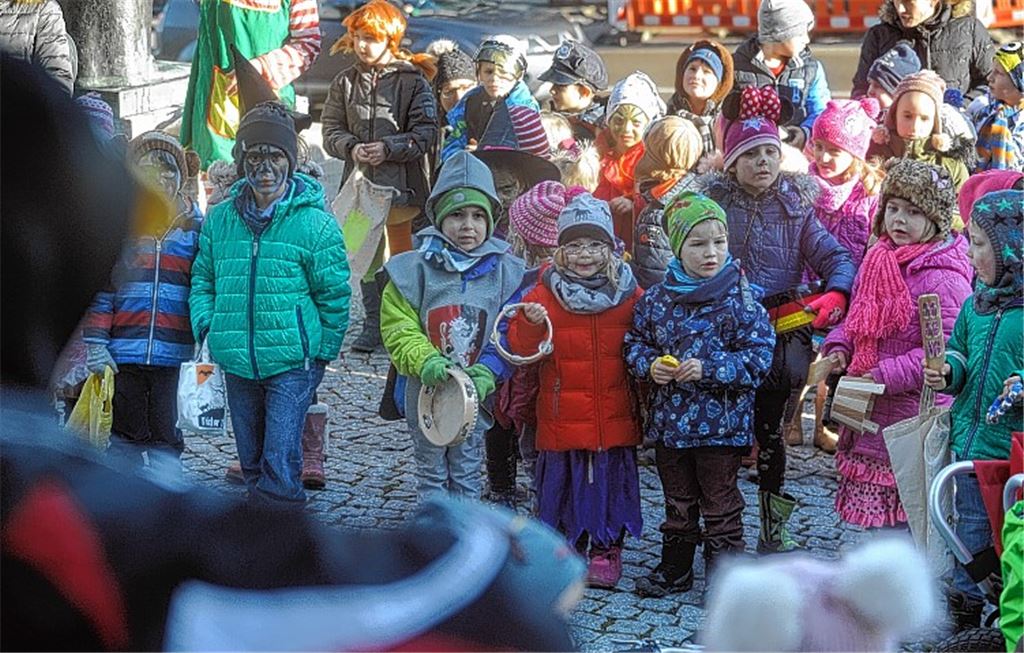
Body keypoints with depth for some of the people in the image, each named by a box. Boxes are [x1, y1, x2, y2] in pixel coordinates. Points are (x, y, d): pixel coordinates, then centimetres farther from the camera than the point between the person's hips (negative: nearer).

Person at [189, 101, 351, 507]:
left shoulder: (314, 222, -7)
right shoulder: (220, 219, 5)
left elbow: (333, 295, -1)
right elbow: (203, 277, 17)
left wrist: (322, 352, -1)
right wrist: (205, 324, 1)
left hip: (292, 364, -5)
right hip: (237, 363, 5)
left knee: (280, 463, -10)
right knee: (251, 460, 16)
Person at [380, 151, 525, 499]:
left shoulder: (505, 271, -2)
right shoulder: (414, 268, -5)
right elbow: (398, 328, -6)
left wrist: (487, 372, -20)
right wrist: (425, 361, -22)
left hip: (478, 392, 1)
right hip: (427, 391, -1)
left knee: (467, 472, 12)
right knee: (431, 470, 12)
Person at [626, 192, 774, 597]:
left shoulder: (740, 300, -11)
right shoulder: (656, 299, 1)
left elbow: (759, 355, -14)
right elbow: (634, 344, 11)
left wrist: (709, 369, -23)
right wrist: (650, 365, -11)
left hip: (721, 422, -4)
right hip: (669, 422, 4)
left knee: (720, 504, 7)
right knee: (677, 503, 19)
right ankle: (674, 569, 33)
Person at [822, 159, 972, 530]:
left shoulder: (943, 279, -17)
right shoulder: (878, 262, 10)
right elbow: (855, 321, 21)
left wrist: (885, 375, -22)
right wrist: (839, 348, 1)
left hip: (915, 417, -9)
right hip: (869, 418, 9)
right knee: (876, 512, 18)